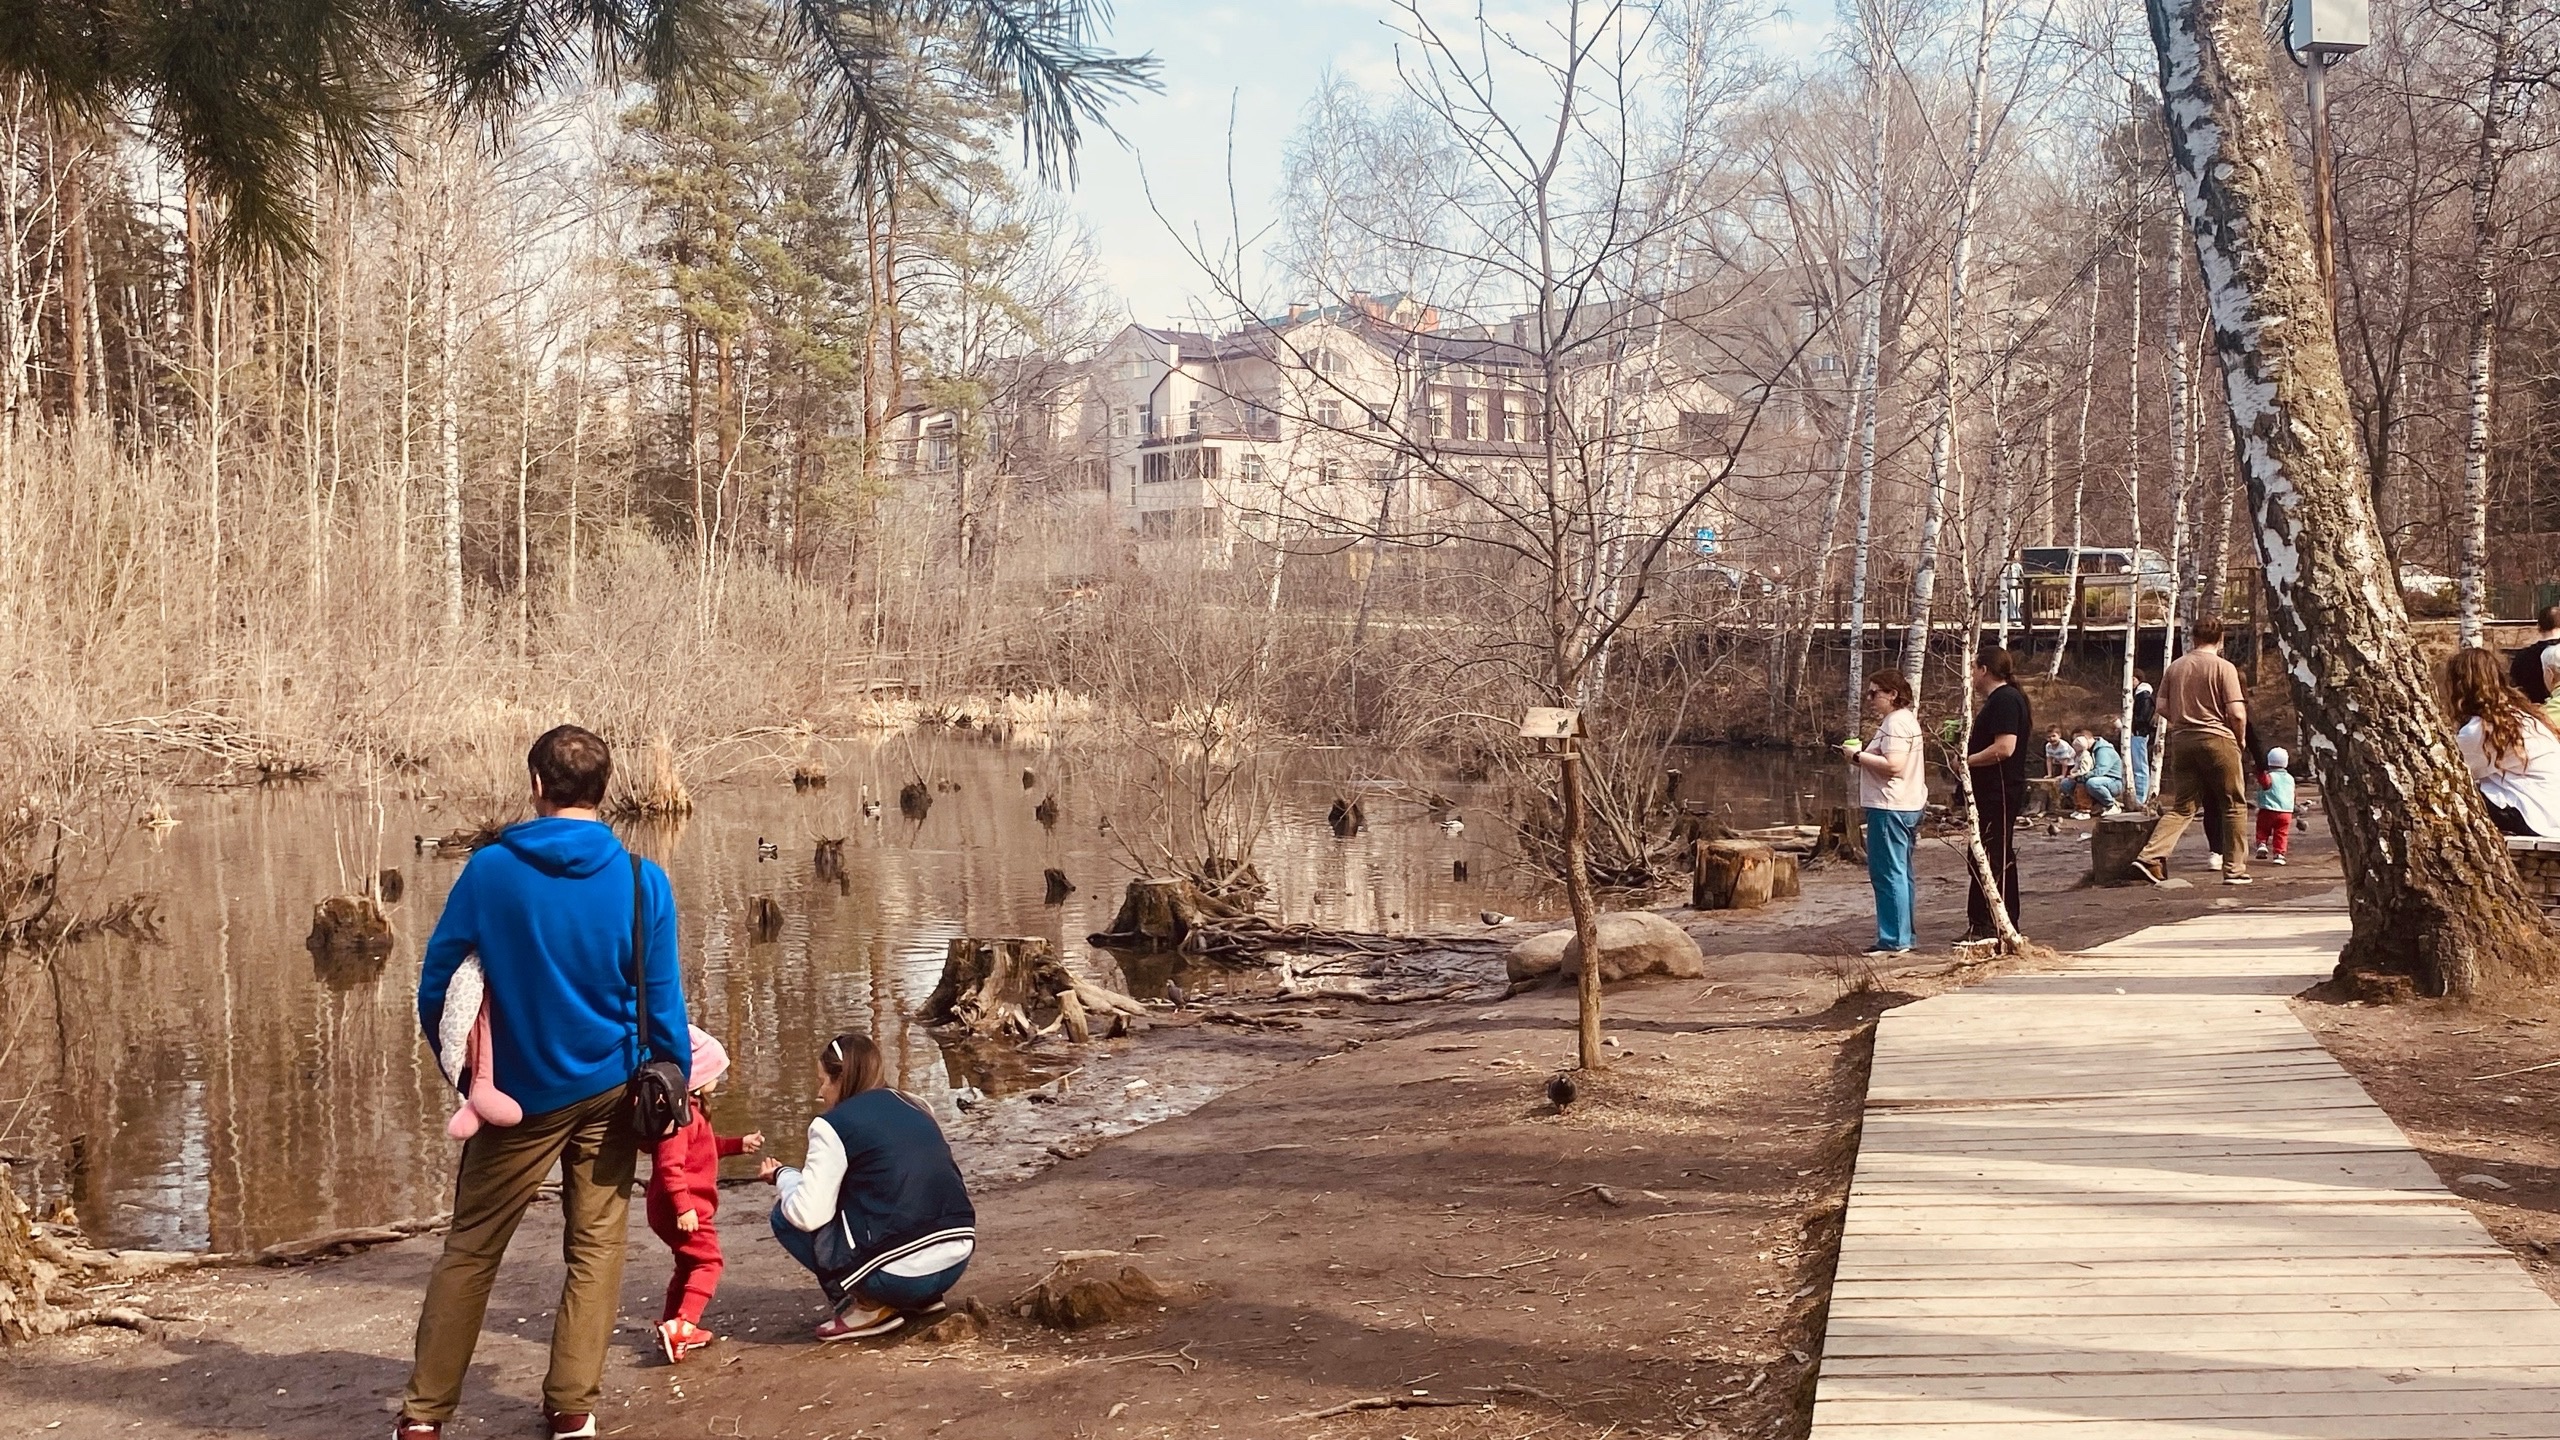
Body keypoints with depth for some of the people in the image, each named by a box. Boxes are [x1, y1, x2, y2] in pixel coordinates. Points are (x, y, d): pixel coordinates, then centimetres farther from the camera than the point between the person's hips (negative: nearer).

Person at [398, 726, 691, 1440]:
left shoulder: (489, 870, -8)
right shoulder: (641, 881, -8)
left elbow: (435, 984, -3)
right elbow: (662, 1002, -4)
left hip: (517, 1093, 0)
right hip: (608, 1088, 0)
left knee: (470, 1249, 10)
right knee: (595, 1248, 10)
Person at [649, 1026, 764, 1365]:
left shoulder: (691, 1109, 11)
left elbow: (705, 1146, 28)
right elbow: (670, 1164, -29)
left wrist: (739, 1144, 27)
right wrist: (683, 1206, -31)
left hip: (687, 1207, 11)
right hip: (684, 1209, -11)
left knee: (689, 1263, 21)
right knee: (707, 1261, -9)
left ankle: (672, 1325, 28)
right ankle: (683, 1324, -19)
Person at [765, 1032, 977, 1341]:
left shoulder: (833, 1125, -3)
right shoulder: (916, 1109, 17)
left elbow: (809, 1215, -7)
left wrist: (783, 1177, 13)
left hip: (899, 1276, -7)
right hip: (956, 1264, 7)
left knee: (787, 1217, 11)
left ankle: (868, 1307, 2)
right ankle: (921, 1300, 17)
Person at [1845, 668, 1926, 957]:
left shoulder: (1896, 722, -15)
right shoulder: (1904, 719, 19)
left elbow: (1894, 766, -24)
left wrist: (1859, 756, -15)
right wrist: (1863, 750, 12)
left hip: (1890, 809, -11)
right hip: (1906, 806, 11)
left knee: (1889, 874, -8)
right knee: (1900, 874, 15)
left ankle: (1894, 940, -7)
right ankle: (1903, 937, 20)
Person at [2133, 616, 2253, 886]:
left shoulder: (2175, 667, 7)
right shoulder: (2224, 668, -7)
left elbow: (2162, 708, 9)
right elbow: (2237, 714, -11)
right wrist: (2240, 740, 5)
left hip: (2182, 741, 5)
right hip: (2217, 740, -5)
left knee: (2182, 806, 8)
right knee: (2232, 806, 8)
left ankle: (2150, 856, -9)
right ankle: (2235, 869, 9)